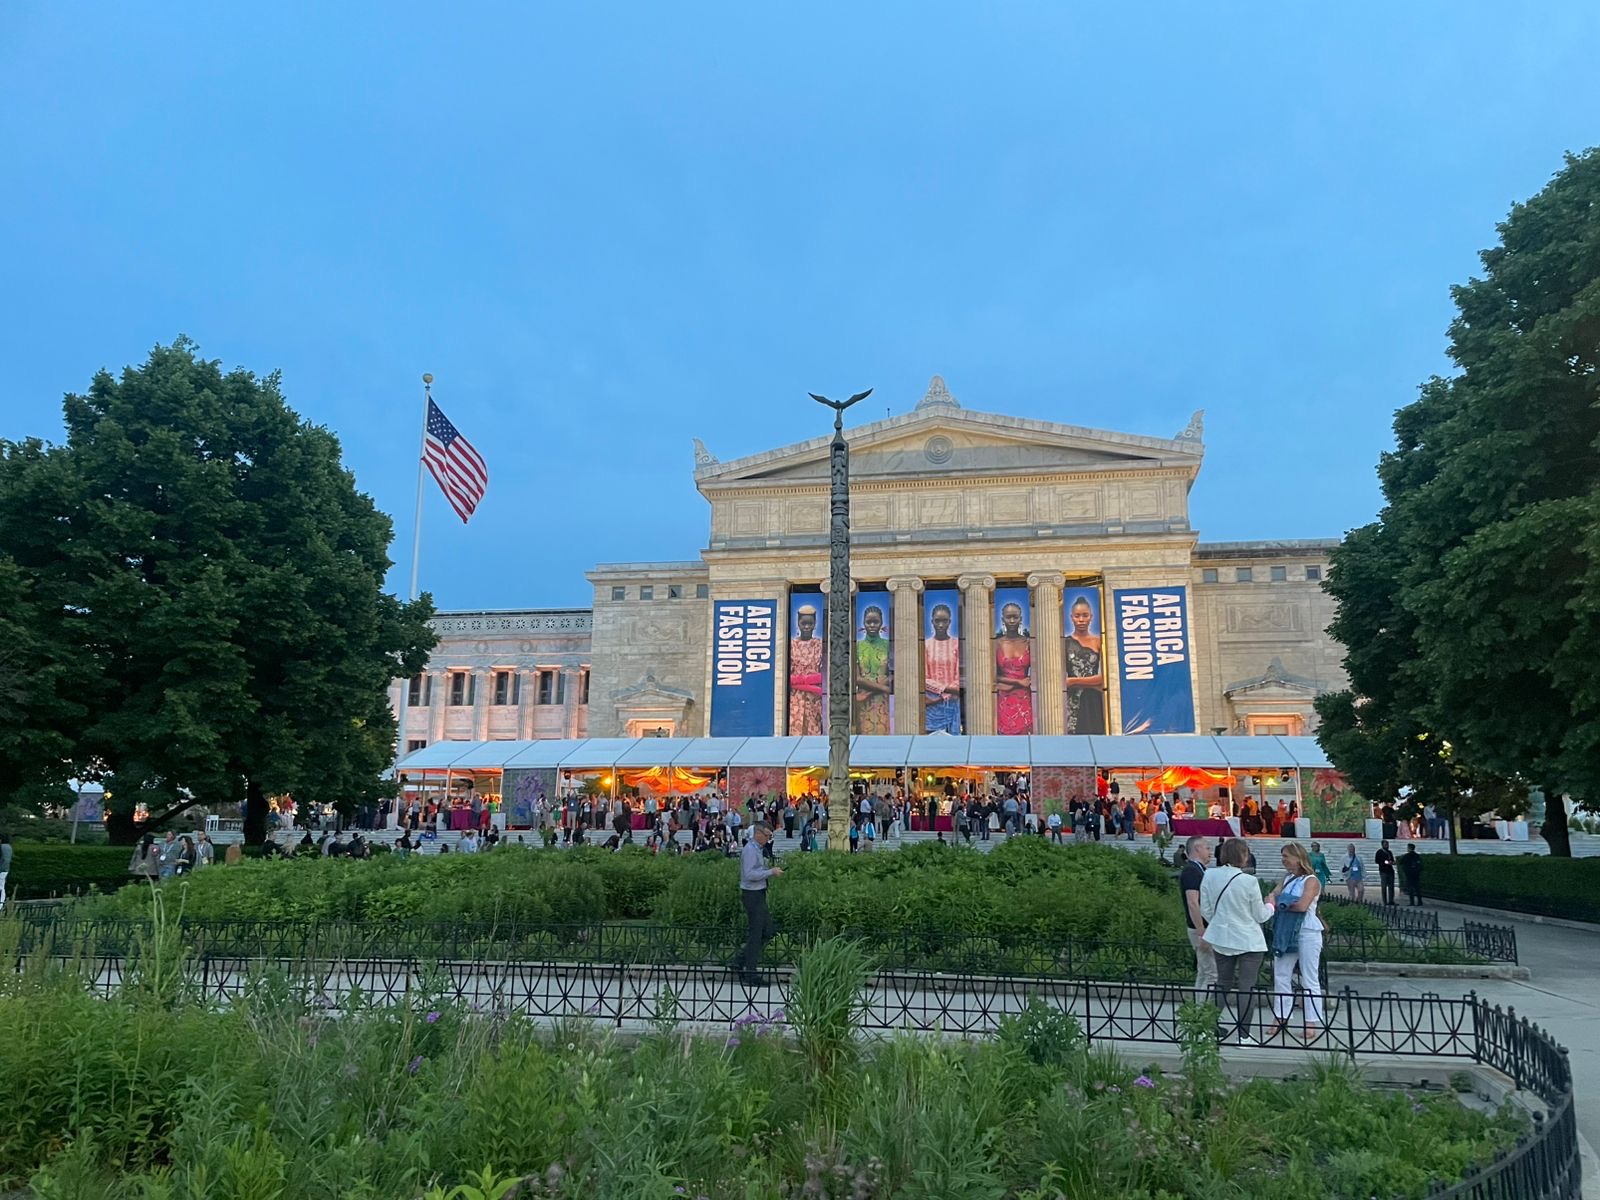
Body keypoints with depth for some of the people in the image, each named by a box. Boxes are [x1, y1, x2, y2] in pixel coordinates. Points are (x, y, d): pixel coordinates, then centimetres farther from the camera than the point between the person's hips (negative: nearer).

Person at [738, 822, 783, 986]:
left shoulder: (757, 849, 15)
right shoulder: (750, 850, -17)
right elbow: (750, 874, -25)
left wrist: (771, 871, 7)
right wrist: (770, 872, -20)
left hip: (758, 894, 10)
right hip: (753, 894, -10)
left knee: (768, 930, 14)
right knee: (755, 933, -4)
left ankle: (746, 965, 21)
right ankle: (750, 975, 3)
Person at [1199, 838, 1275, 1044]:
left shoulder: (1209, 876, -7)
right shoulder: (1248, 882, -19)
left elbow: (1205, 910, 2)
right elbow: (1259, 915, -7)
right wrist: (1270, 907, 14)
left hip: (1222, 939, 5)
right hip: (1249, 941, -5)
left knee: (1223, 984, 17)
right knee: (1247, 987, 3)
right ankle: (1243, 1034, 5)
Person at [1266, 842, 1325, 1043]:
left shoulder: (1311, 880, -10)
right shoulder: (1286, 878, 11)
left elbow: (1302, 906, -22)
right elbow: (1273, 895, 3)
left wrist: (1279, 904, -9)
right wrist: (1271, 899, -21)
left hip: (1307, 932, -7)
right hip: (1286, 932, 7)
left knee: (1310, 979, 1)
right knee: (1280, 976, 8)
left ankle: (1313, 1022, 7)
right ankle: (1280, 1018, 16)